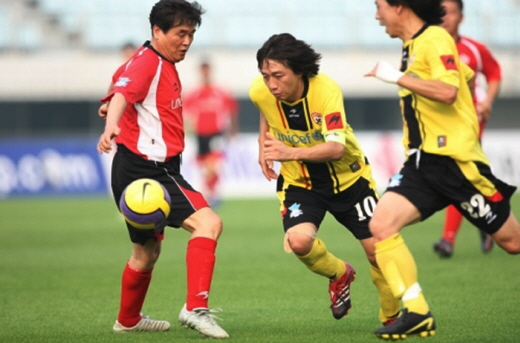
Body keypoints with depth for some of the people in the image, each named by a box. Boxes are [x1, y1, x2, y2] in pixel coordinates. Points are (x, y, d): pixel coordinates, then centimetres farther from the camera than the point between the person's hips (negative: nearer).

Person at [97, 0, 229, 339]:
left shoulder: (166, 66, 16)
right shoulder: (146, 62, -14)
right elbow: (121, 94, -33)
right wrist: (111, 127, -50)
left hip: (155, 169, 11)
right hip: (145, 168, -11)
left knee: (148, 251, 24)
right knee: (208, 222, -23)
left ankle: (129, 320, 40)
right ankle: (196, 307, -30)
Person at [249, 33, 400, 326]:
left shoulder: (326, 89, -30)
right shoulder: (260, 91, -19)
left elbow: (336, 148, -39)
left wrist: (291, 153, -50)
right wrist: (264, 144, 1)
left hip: (348, 175, -2)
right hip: (298, 181, 2)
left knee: (376, 249, -1)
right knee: (299, 241, -26)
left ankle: (392, 318, 26)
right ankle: (339, 275, 9)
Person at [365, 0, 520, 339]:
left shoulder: (435, 39, -13)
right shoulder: (412, 46, 14)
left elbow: (448, 91, -28)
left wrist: (396, 76, -23)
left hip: (456, 160, -8)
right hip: (423, 162, 8)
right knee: (381, 223, -13)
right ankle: (417, 312, -13)